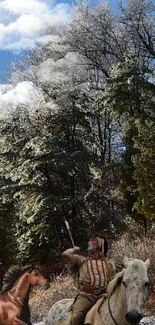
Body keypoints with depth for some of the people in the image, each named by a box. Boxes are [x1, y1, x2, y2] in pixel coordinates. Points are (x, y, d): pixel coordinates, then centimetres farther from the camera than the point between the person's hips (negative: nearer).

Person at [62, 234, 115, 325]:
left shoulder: (109, 264, 23)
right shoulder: (82, 260, 19)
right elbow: (65, 254, 5)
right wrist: (75, 249, 23)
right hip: (85, 295, -2)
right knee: (76, 317, -29)